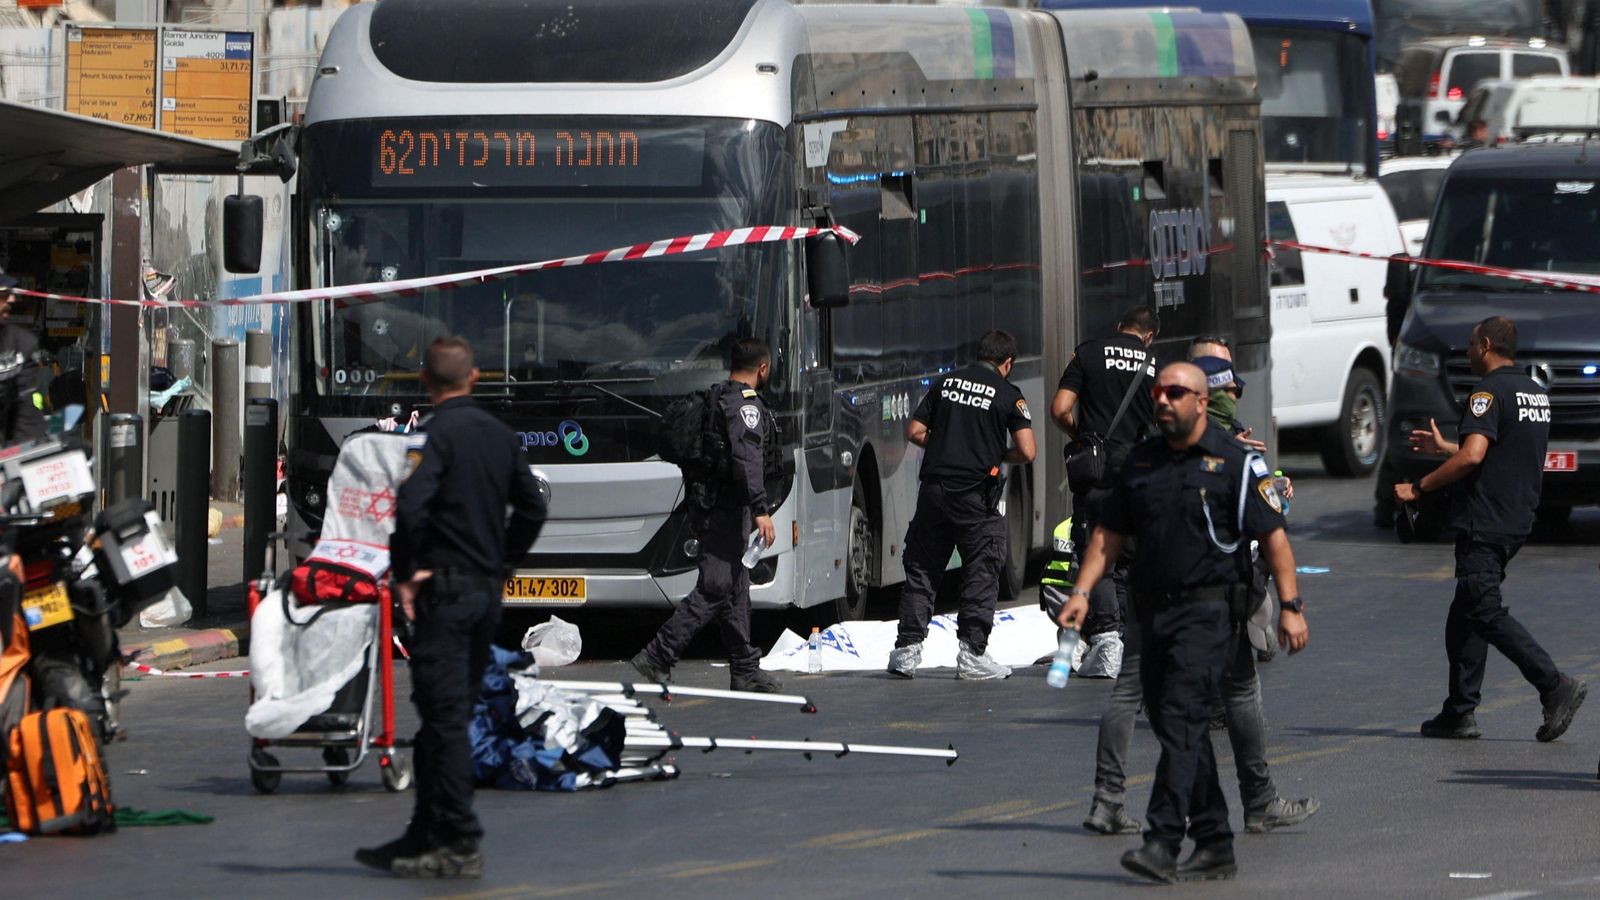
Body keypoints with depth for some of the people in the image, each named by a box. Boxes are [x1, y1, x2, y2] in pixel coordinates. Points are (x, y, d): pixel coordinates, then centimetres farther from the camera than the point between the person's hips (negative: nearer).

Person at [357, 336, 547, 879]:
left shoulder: (436, 433, -13)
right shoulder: (501, 436, 11)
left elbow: (410, 508, -25)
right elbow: (532, 508, 18)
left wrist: (403, 574, -15)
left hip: (444, 590, -8)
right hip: (489, 591, 8)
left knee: (444, 718, -6)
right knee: (447, 717, 13)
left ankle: (459, 845, -9)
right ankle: (424, 837, 18)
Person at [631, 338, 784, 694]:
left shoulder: (716, 398, 17)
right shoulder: (747, 404, -11)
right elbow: (746, 459, -23)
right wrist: (760, 509, -27)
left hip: (709, 504, 10)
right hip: (727, 509, -10)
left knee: (735, 590, 12)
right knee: (713, 588, -11)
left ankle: (746, 670, 15)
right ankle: (657, 657, -15)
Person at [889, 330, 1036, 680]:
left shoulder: (947, 383, 10)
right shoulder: (1008, 395, -2)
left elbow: (915, 432, 10)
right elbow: (1027, 451, -6)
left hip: (934, 489, 4)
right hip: (975, 494, -4)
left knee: (921, 569, 11)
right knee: (981, 573, 4)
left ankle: (907, 650, 9)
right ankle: (972, 654, 0)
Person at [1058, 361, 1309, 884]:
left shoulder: (1234, 462, -3)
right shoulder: (1141, 461, 14)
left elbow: (1273, 534, -4)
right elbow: (1110, 533, 17)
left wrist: (1290, 606, -11)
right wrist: (1082, 592, 5)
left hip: (1207, 610, -7)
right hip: (1153, 610, 7)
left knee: (1181, 718, -18)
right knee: (1176, 728, 8)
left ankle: (1163, 840, -24)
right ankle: (1214, 846, 16)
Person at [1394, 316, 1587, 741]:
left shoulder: (1490, 392, -14)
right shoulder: (1536, 393, 16)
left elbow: (1473, 455, -25)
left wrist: (1419, 487, -15)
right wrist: (1444, 447, 36)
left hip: (1485, 523, -10)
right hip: (1517, 521, 10)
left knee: (1486, 613, -10)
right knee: (1465, 616, 14)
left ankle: (1556, 687, -20)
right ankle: (1459, 712, 12)